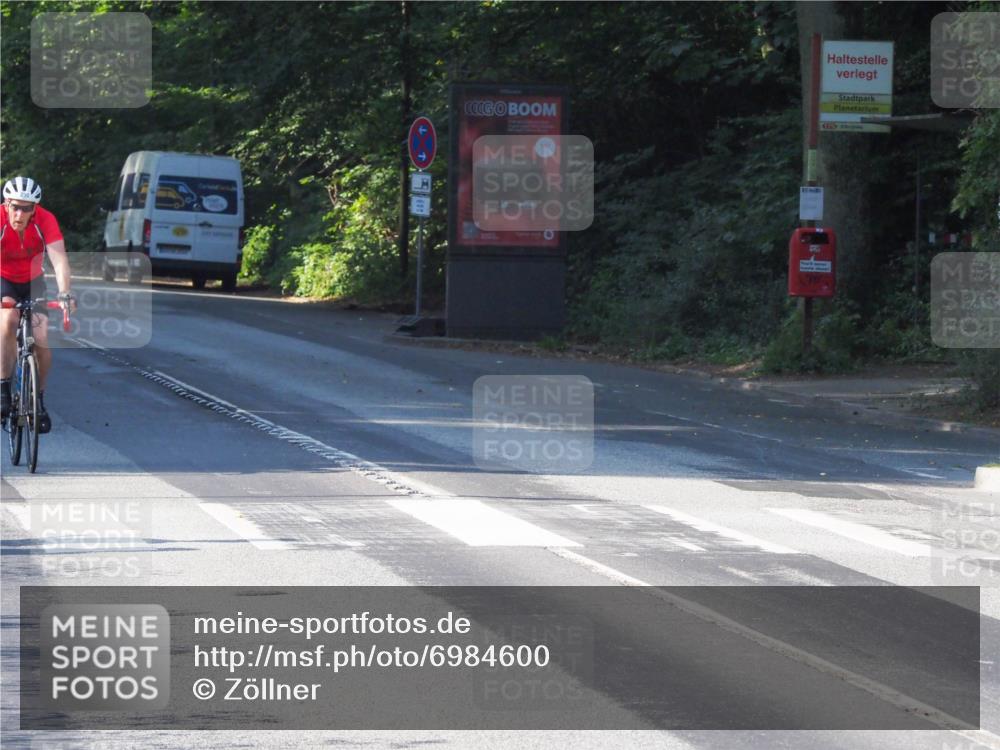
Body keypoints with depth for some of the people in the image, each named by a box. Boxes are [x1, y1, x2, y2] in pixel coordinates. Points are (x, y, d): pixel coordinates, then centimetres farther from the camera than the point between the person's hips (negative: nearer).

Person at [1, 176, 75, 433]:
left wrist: (65, 293, -51)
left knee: (41, 341, -11)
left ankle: (38, 399, 13)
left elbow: (59, 258, -36)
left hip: (32, 281, 2)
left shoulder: (45, 220, -27)